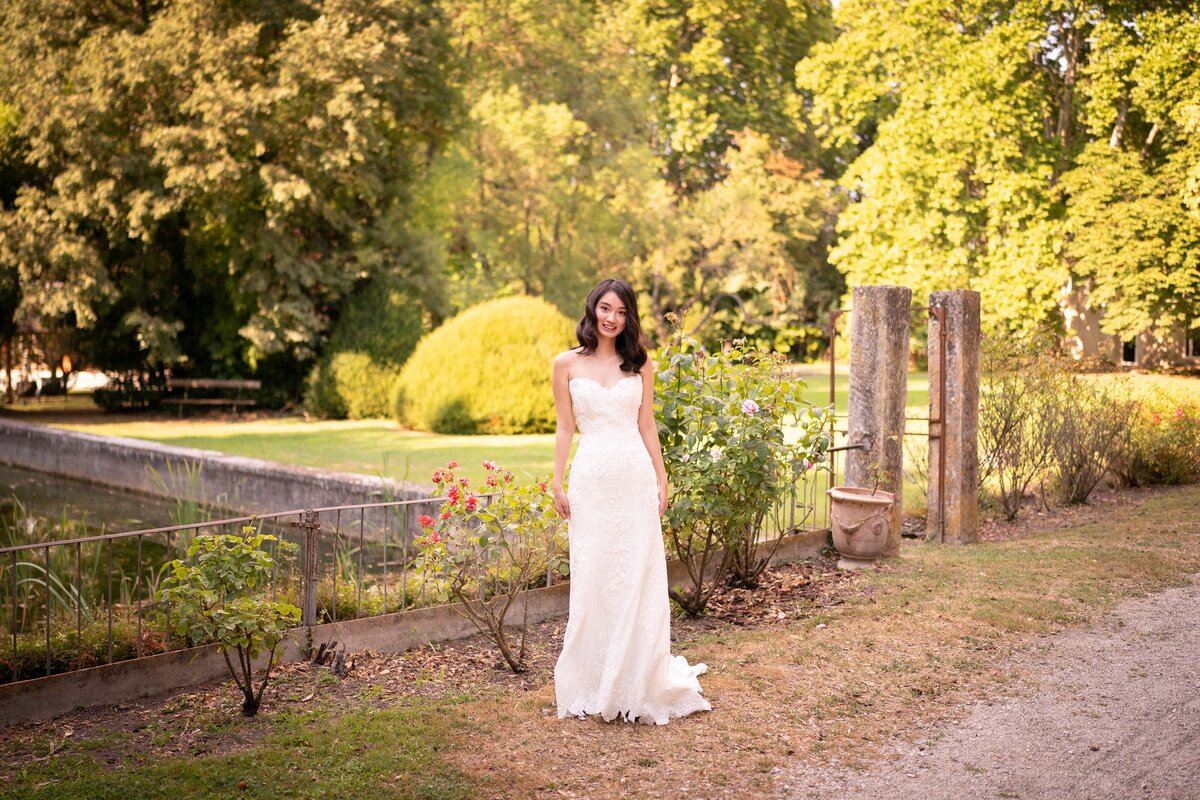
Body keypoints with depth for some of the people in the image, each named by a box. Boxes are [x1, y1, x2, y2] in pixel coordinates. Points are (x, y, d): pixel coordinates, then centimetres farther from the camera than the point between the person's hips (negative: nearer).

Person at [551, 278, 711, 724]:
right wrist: (558, 485, 0)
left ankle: (637, 682, 13)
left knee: (638, 579, 2)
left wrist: (661, 481, 6)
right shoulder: (567, 364, 4)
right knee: (593, 579, 2)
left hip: (635, 476, 1)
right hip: (591, 478, -1)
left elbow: (647, 425, 9)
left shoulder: (639, 364, 8)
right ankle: (592, 684, 14)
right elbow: (565, 428, 4)